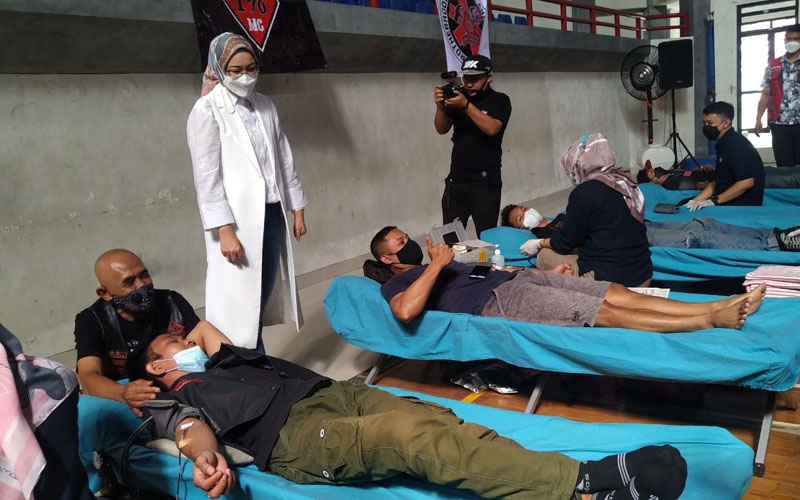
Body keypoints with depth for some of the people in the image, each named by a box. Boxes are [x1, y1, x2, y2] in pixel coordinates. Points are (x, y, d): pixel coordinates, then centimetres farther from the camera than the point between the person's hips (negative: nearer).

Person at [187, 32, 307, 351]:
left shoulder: (265, 105, 10)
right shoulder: (206, 111, -8)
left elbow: (284, 159, 15)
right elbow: (207, 176, -12)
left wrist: (297, 208, 13)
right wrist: (225, 230, -18)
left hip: (271, 213, 6)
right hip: (236, 219, -6)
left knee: (264, 294, 11)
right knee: (240, 301, -1)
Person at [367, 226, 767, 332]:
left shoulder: (434, 265, 30)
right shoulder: (396, 284, 5)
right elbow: (406, 312, -22)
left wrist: (547, 274, 22)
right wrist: (436, 265, -15)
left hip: (517, 279, 9)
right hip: (498, 303, -9)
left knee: (614, 292, -9)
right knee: (604, 312, -20)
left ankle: (714, 307, -14)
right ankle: (710, 321, -22)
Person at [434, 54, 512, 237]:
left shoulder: (499, 100, 0)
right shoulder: (457, 96, 10)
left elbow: (491, 128, -17)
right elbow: (442, 129, 3)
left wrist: (466, 105, -25)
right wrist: (440, 107, -16)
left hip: (486, 182, -3)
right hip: (456, 180, 4)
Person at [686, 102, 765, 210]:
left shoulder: (736, 144, -15)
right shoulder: (724, 144, 13)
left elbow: (746, 182, -23)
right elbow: (716, 182, 15)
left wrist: (713, 201, -22)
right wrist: (694, 201, 3)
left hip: (744, 205, -9)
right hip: (727, 202, 9)